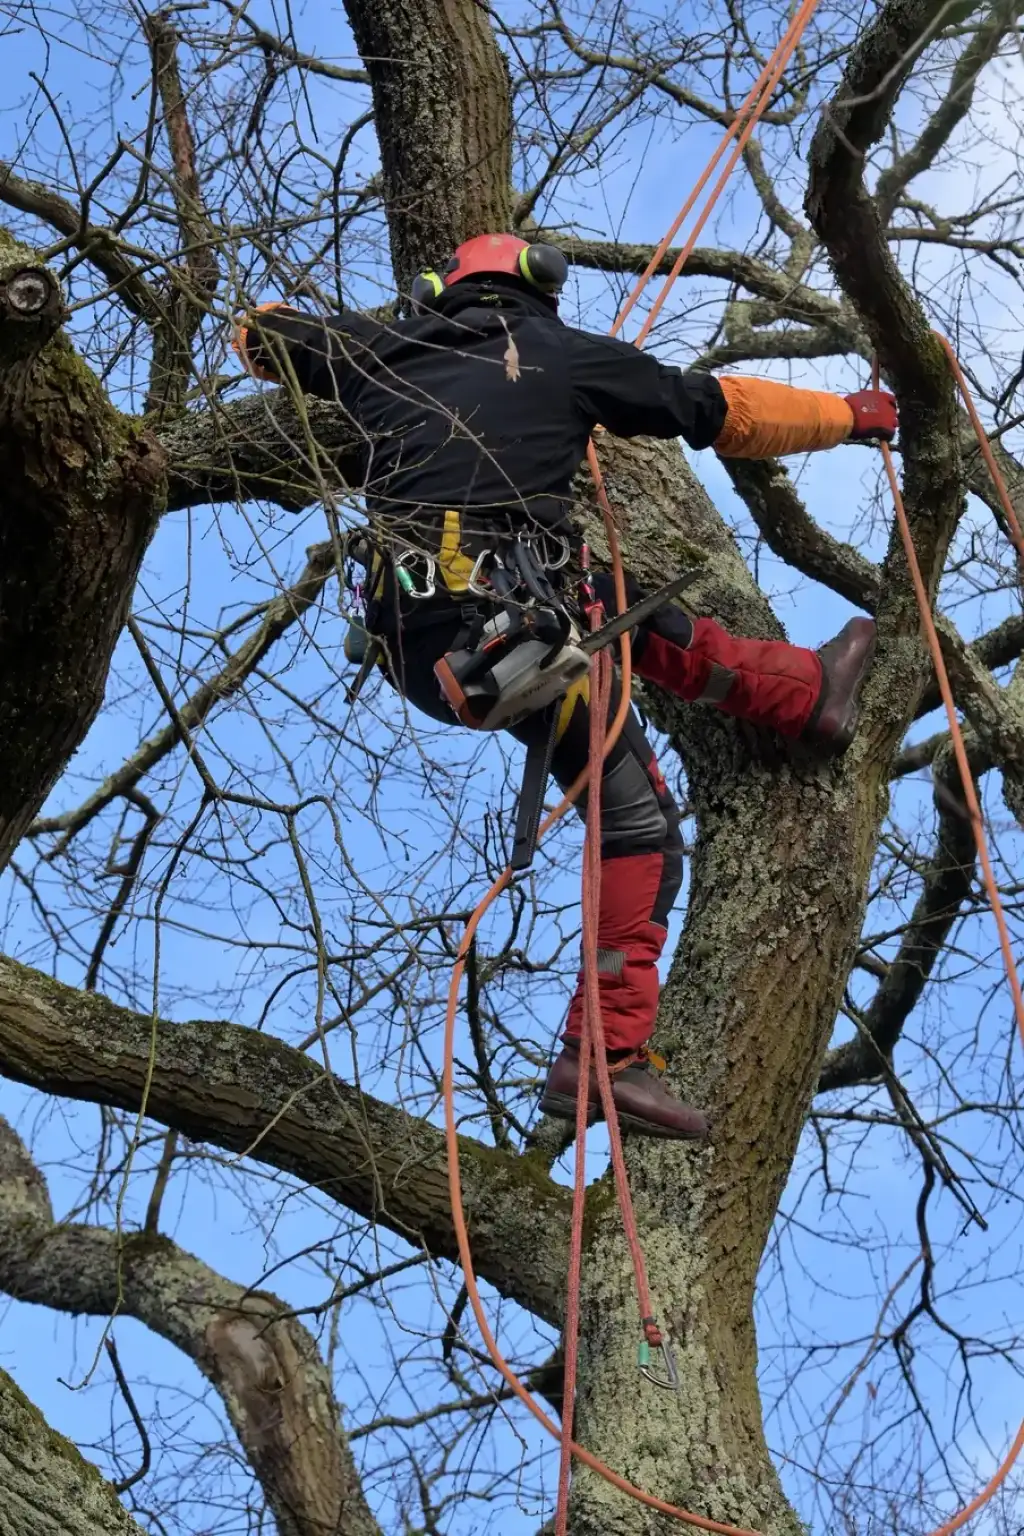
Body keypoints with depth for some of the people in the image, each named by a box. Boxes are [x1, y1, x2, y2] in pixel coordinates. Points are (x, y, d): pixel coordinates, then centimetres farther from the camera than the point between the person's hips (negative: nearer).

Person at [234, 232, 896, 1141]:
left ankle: (808, 691, 35)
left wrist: (338, 359, 53)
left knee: (638, 618, 28)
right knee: (640, 830, 5)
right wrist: (854, 415, 28)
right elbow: (725, 412, 13)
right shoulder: (562, 354, 7)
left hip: (409, 649, 6)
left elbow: (262, 333, 34)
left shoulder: (389, 353, 18)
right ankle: (606, 1058, -1)